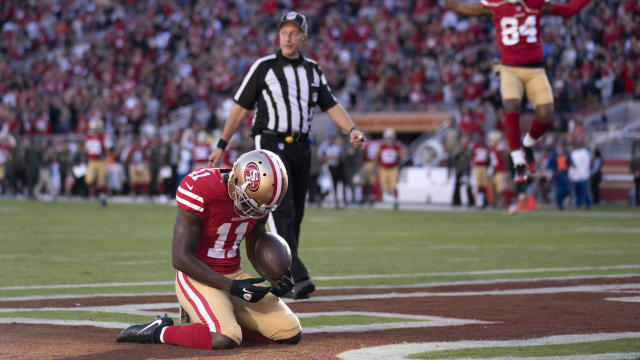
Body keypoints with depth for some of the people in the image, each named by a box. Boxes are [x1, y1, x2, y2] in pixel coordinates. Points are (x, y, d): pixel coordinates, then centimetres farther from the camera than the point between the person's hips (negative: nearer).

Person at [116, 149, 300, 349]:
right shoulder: (200, 191, -23)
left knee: (291, 334, -3)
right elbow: (180, 258, -21)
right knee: (224, 340, -32)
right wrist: (232, 287, -24)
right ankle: (161, 331, -7)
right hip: (198, 277, -7)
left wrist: (276, 278, -6)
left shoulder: (257, 198, -1)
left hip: (235, 275, 7)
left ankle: (227, 320, 15)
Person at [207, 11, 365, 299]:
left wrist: (351, 129, -9)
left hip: (300, 146, 5)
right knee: (282, 211, -16)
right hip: (271, 143, -5)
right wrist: (221, 146, -1)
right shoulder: (263, 67, -1)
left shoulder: (313, 70, 13)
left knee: (296, 215, 6)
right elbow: (241, 108, 1)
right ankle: (296, 278, -26)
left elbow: (332, 106, 9)